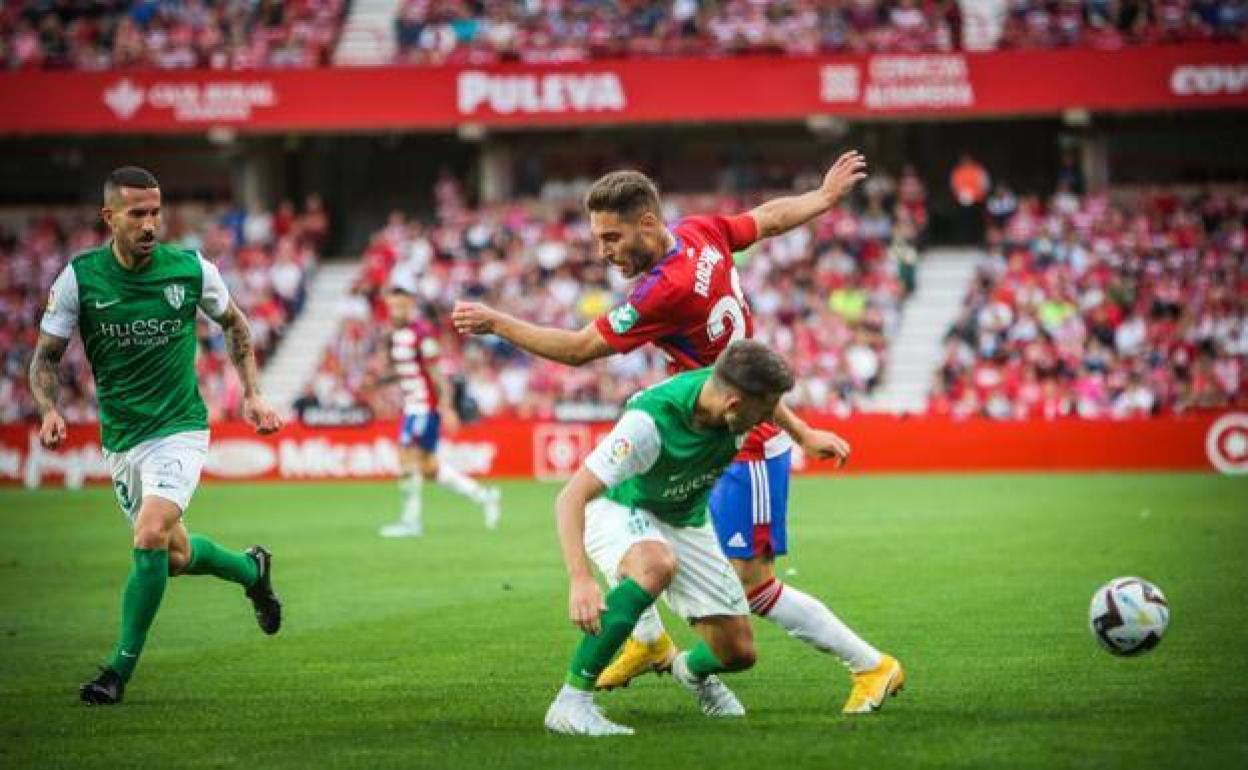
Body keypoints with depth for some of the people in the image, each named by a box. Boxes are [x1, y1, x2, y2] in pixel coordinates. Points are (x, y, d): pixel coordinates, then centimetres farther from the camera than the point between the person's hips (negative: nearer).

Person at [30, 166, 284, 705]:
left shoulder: (192, 270, -9)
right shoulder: (79, 277, -9)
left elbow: (233, 323, 11)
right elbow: (46, 355, -1)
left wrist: (252, 395, 5)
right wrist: (48, 411, -19)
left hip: (179, 429, -3)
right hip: (119, 439, 3)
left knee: (151, 538, -23)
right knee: (173, 555, 15)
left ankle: (121, 668, -11)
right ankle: (252, 569, 48)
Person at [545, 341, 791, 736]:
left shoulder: (739, 391, -22)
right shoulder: (649, 422, -40)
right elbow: (570, 498, -40)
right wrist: (580, 579, -51)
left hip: (686, 520, 6)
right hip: (618, 507, -6)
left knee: (739, 652, 0)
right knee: (657, 565, -43)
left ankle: (692, 669, 42)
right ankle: (571, 701, -34)